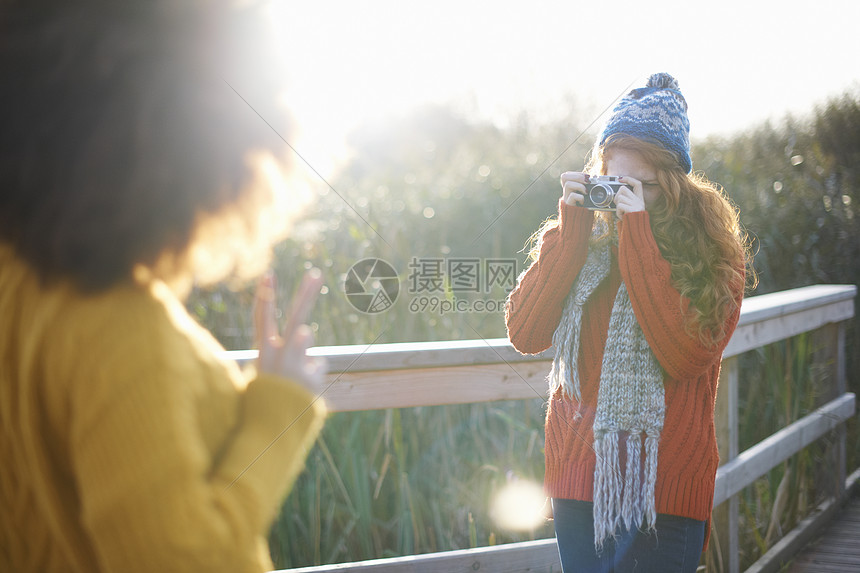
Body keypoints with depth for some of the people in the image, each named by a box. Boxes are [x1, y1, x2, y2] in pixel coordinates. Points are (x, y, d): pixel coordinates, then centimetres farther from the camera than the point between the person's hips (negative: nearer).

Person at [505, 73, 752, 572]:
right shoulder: (579, 237, 5)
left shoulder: (714, 250, -4)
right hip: (579, 470, 3)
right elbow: (525, 335, -6)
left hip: (665, 481, -3)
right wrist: (573, 231, -11)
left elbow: (687, 357, -20)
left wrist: (637, 239, -20)